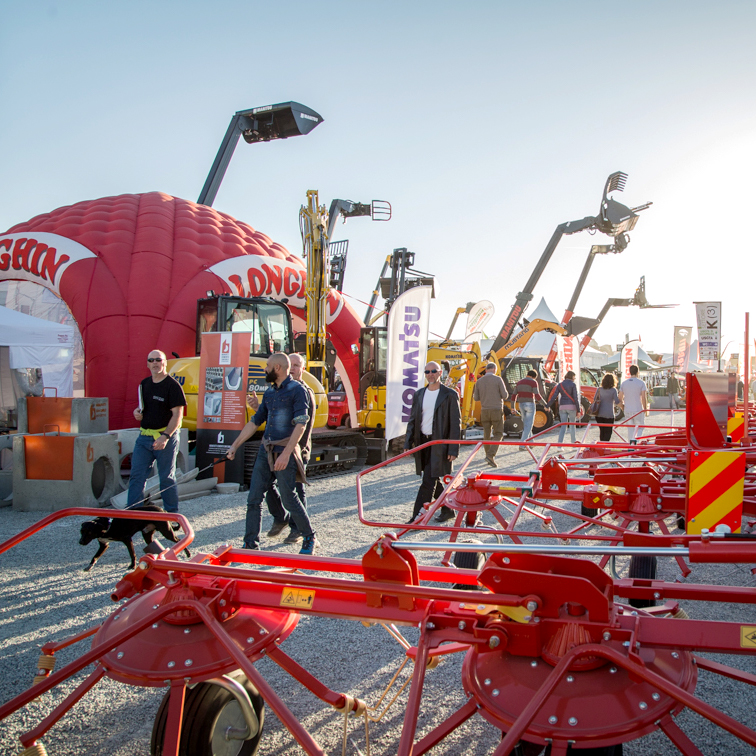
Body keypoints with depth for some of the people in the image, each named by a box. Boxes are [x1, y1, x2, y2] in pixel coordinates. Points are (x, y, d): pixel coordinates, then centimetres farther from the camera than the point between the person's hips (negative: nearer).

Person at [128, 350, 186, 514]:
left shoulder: (172, 385, -9)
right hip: (144, 436, 6)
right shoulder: (144, 384, 12)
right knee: (136, 475, 2)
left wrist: (166, 436, -25)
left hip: (166, 436, -6)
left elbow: (177, 414, -15)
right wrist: (137, 411, 1)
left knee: (167, 478, 3)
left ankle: (171, 513, 14)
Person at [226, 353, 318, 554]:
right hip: (265, 450, 7)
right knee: (253, 498, 4)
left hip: (285, 451, -7)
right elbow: (255, 421, 22)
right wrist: (235, 445, 20)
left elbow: (301, 424, -15)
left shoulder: (297, 390, -7)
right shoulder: (269, 393, 16)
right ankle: (251, 544, 14)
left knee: (289, 499, -3)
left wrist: (286, 453, -23)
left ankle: (309, 539, 15)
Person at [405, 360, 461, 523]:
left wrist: (453, 450, -12)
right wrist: (408, 443, 5)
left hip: (439, 444, -6)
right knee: (433, 480, 13)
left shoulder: (450, 395, -5)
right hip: (422, 442, 6)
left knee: (429, 481, -8)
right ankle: (447, 510, 29)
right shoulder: (419, 395, 11)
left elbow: (455, 424, -7)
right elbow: (412, 420, 13)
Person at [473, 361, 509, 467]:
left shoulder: (479, 381, 5)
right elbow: (505, 396, -7)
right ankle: (490, 455, -14)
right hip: (497, 410, -4)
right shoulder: (498, 379, -6)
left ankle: (489, 458, 18)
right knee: (498, 434, 2)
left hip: (484, 411, 4)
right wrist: (506, 394, 16)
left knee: (487, 434, 13)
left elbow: (476, 398, 8)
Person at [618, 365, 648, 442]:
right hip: (638, 410, -3)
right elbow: (643, 397, -11)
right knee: (640, 427, 6)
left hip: (627, 410, 3)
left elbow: (620, 398, 6)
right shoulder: (641, 383, -5)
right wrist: (645, 408, 1)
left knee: (630, 429, 11)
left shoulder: (623, 383, 6)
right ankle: (634, 439, -20)